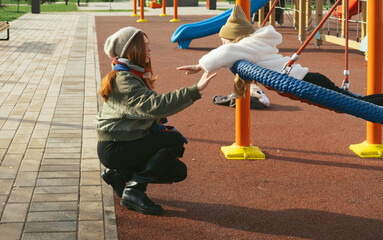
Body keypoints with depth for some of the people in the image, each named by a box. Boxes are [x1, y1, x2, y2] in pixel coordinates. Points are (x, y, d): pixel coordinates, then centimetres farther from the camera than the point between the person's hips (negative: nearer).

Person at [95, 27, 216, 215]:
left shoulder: (136, 75, 11)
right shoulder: (124, 80, -21)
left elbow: (147, 112, 16)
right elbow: (155, 106, -34)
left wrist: (161, 130, -2)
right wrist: (195, 90, -38)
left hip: (130, 142, 9)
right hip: (114, 149, -9)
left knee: (179, 171, 2)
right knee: (175, 140, -20)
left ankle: (119, 174, 12)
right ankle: (133, 192, -15)